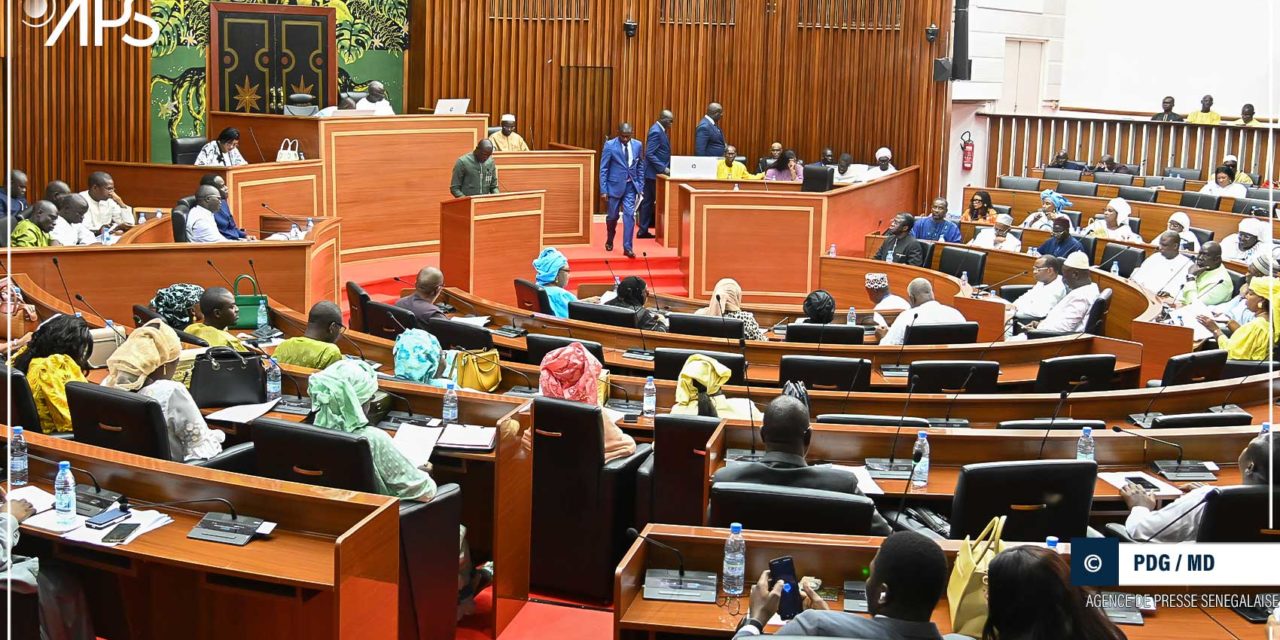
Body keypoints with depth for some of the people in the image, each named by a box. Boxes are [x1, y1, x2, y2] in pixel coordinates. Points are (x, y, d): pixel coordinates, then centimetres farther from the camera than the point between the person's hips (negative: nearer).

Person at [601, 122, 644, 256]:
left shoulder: (637, 145, 1)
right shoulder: (610, 145, -9)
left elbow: (640, 167, 11)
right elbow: (603, 169, -7)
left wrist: (640, 185, 6)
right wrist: (603, 190, -11)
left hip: (630, 186, 2)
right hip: (615, 185, -2)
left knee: (629, 215, -7)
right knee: (612, 216, 10)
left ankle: (627, 247, -4)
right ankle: (609, 241, 35)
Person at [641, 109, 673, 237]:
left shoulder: (660, 130, 13)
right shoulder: (656, 132, -17)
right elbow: (649, 154, -23)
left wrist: (667, 167, 13)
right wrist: (664, 168, -23)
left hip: (652, 173, 10)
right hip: (655, 173, -10)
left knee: (648, 201, 10)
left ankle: (643, 230, 14)